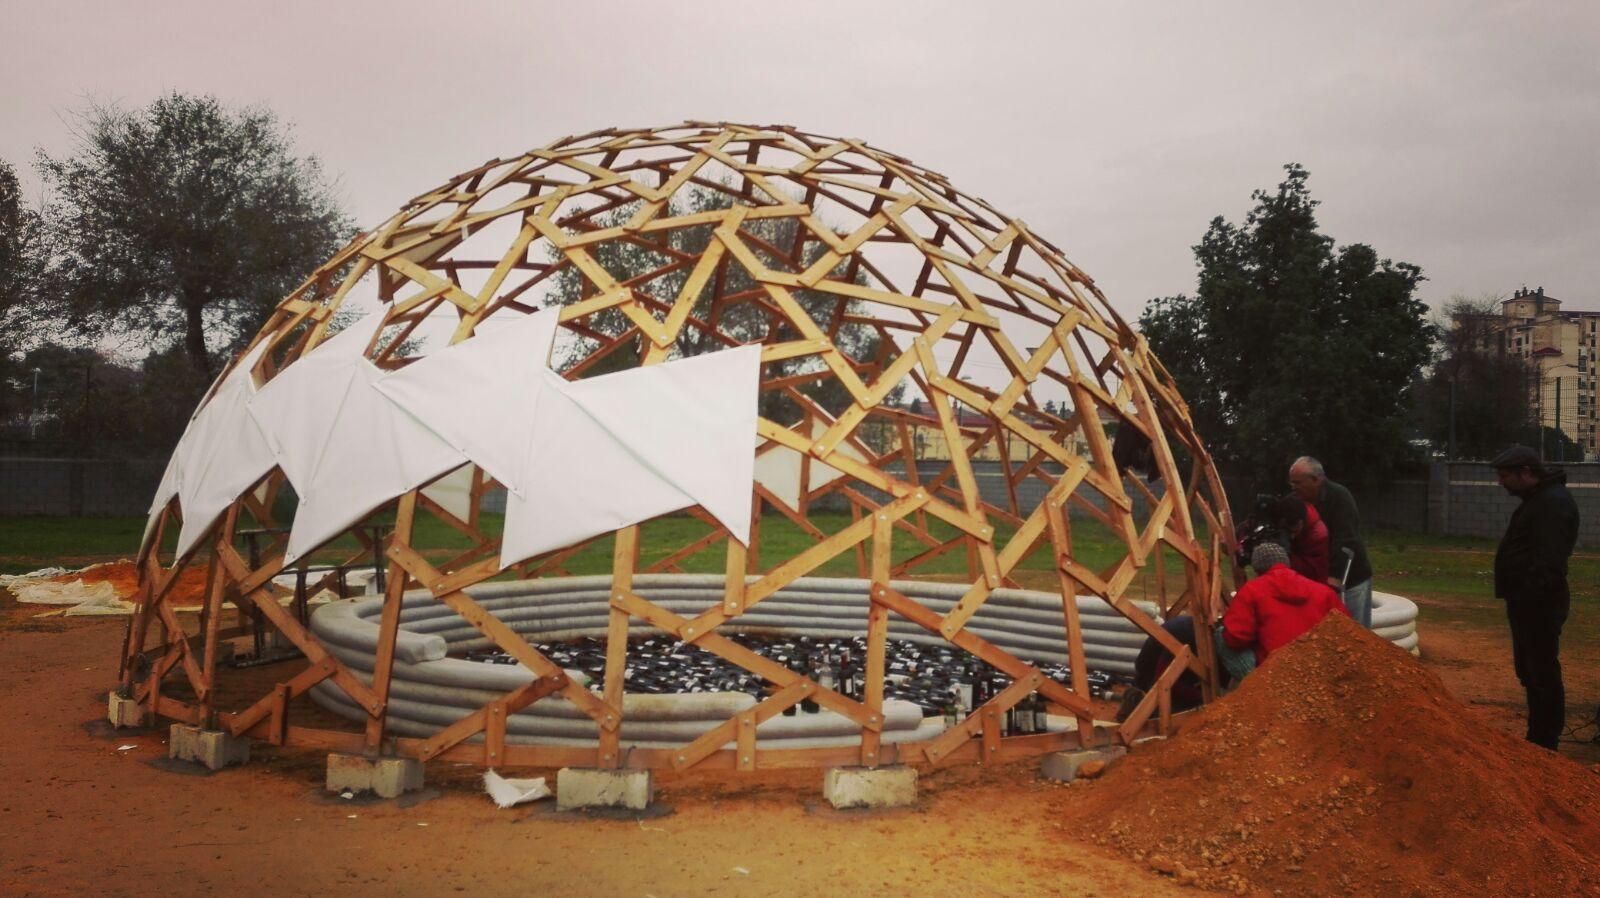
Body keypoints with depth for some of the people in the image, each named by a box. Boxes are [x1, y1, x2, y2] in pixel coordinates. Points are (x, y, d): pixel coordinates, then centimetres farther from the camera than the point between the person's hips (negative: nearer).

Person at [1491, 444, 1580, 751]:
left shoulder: (1554, 503, -18)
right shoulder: (1538, 499, 16)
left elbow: (1549, 563, -27)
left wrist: (1532, 599, -28)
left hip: (1538, 605, -11)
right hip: (1528, 603, 11)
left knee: (1542, 674, -5)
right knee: (1528, 670, 18)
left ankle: (1544, 745, 1)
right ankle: (1537, 739, 28)